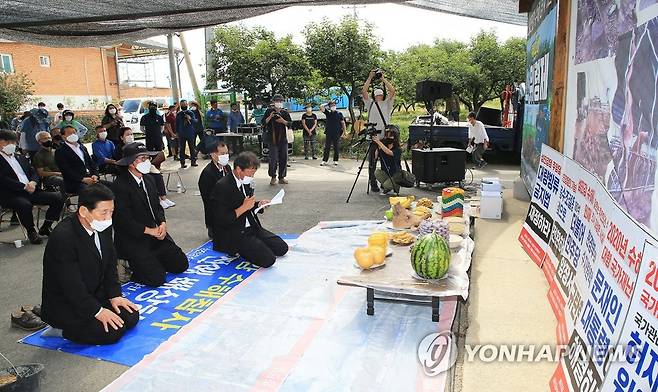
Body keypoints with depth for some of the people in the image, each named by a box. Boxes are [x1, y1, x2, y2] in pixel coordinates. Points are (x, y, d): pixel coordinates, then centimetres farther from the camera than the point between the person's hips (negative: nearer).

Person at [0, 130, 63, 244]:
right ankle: (31, 232, -13)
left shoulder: (20, 158, 23)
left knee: (58, 198, -11)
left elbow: (33, 173, 18)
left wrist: (33, 182, -5)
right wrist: (24, 186, -16)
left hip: (31, 191, 7)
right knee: (25, 205, -38)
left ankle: (45, 228, 1)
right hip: (11, 195, -6)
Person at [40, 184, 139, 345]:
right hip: (63, 305, -8)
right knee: (112, 332, -18)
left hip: (95, 294, 8)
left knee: (131, 316, -3)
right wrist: (97, 311, -21)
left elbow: (110, 264, 7)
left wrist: (114, 295, -2)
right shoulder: (63, 237, -29)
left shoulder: (102, 227, -5)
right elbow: (71, 285, -26)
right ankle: (65, 329, 2)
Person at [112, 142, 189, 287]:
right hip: (133, 241, -7)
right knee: (156, 279, -14)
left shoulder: (149, 180, 8)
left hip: (156, 235, 8)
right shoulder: (120, 186, -17)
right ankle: (135, 265, 13)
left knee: (181, 265, 1)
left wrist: (162, 224, -5)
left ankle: (152, 262, 21)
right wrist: (149, 231, -17)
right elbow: (124, 220, -19)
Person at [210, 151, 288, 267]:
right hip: (234, 235, -9)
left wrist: (259, 204, 2)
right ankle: (238, 251, 5)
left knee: (282, 248, 1)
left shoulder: (245, 182, 8)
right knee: (268, 259, -19)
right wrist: (244, 207, -21)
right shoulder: (222, 187, -19)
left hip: (252, 227, 9)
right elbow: (222, 220, -21)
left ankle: (244, 249, 13)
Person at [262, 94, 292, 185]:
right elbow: (263, 123, -1)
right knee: (273, 159, -8)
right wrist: (270, 117, -16)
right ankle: (273, 177, 7)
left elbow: (290, 123, 6)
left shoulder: (285, 112, 9)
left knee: (284, 158, 4)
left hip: (283, 139, 3)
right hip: (272, 139, -3)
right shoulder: (269, 111, 2)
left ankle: (281, 177, 15)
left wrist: (283, 121, -12)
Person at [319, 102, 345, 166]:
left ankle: (335, 161, 12)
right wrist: (327, 104, 8)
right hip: (328, 133, 1)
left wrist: (344, 131, 3)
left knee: (336, 147, 4)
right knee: (327, 147, 0)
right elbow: (321, 107, 1)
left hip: (336, 133, -1)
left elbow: (343, 123, 9)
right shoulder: (328, 113, 9)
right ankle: (324, 161, 3)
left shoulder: (339, 113, 7)